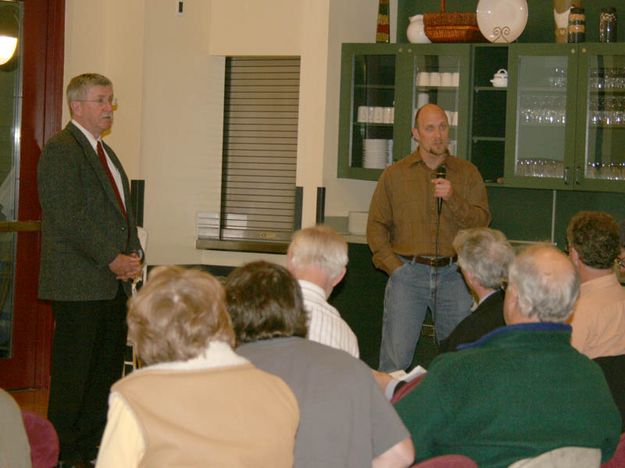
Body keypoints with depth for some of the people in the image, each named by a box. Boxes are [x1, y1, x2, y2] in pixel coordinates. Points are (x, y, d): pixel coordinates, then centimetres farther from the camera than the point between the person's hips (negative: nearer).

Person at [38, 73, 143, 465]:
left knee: (107, 370, 10)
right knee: (73, 372, -3)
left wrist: (134, 255, 4)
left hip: (113, 283, 9)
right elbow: (69, 218, -17)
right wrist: (112, 258, -17)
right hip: (78, 284, -9)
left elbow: (123, 210, 22)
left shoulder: (105, 152, 20)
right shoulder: (61, 150, -10)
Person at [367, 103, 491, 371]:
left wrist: (453, 198, -14)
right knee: (396, 355, -6)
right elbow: (376, 226, 8)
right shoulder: (394, 174, 9)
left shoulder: (468, 173, 10)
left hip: (453, 275, 1)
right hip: (408, 272, -1)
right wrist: (394, 266, -3)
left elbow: (481, 221, 2)